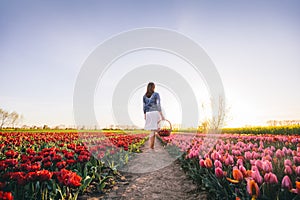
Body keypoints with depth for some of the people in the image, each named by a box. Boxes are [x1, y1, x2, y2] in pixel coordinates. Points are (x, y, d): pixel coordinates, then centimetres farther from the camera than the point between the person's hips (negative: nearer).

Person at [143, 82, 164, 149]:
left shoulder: (144, 96, 8)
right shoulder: (156, 94, -5)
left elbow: (144, 106, 8)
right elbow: (158, 105, -12)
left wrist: (144, 115, 16)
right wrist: (162, 115, -12)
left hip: (148, 114, 5)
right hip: (155, 113, -4)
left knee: (152, 129, 13)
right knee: (154, 130, 1)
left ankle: (152, 145, 14)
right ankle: (151, 145, 1)